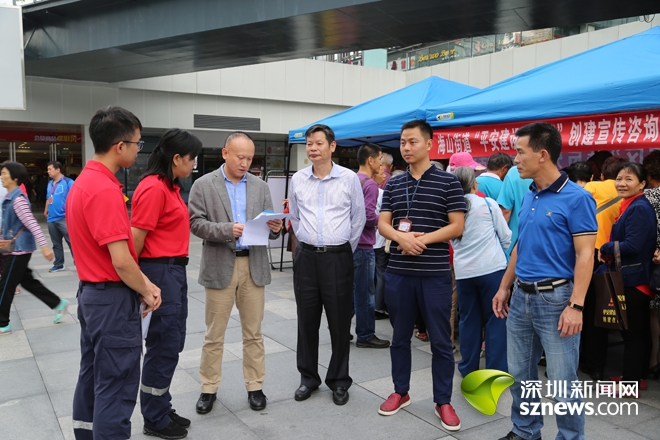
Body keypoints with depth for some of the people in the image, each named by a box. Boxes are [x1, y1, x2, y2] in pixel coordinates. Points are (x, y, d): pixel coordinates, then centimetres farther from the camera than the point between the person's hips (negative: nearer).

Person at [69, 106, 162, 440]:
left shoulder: (83, 181, 9)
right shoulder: (105, 190, -23)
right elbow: (121, 261, -25)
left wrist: (145, 283, 8)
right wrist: (145, 294, -9)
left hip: (90, 294, 10)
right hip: (113, 300, -10)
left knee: (92, 378, 21)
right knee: (116, 389, 0)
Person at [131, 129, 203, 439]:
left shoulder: (170, 187, 14)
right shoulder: (153, 188, -18)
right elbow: (136, 236, -18)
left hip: (174, 270, 10)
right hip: (159, 271, -10)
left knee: (173, 342, 17)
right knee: (163, 346, 1)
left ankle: (161, 410, 33)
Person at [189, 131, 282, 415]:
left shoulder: (260, 186, 10)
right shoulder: (203, 185, 1)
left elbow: (270, 226, 9)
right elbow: (195, 223, -6)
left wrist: (275, 229, -15)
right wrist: (226, 230, -20)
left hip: (254, 266, 3)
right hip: (220, 266, -2)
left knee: (253, 332, 9)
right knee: (214, 334, 7)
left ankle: (255, 386, 23)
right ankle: (209, 388, 22)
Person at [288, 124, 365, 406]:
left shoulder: (349, 178, -1)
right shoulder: (298, 179, 7)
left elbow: (359, 218, 7)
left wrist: (346, 250, 7)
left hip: (338, 257, -2)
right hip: (306, 257, 3)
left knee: (340, 322, 4)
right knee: (307, 321, 9)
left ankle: (339, 381, 20)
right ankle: (308, 378, 25)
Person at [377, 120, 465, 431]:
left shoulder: (448, 182, -2)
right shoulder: (393, 185, 10)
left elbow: (457, 226, -6)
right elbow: (383, 224, 5)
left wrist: (423, 239, -18)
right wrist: (401, 237, -16)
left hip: (435, 274, -3)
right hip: (398, 273, 4)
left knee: (440, 341, 5)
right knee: (400, 337, 14)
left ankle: (443, 401, 21)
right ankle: (400, 392, 31)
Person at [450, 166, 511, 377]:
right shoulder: (488, 204, -2)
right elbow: (505, 236, 4)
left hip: (462, 271, 3)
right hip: (492, 267, -3)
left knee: (468, 319, 12)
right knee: (496, 318, 5)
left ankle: (468, 369, 21)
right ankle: (496, 370, 8)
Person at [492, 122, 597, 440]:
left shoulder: (576, 198, -12)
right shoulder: (528, 198, 10)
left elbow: (585, 255, -16)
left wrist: (576, 306, -22)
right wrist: (504, 287, 17)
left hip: (555, 298, -7)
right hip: (521, 296, 7)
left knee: (563, 382, 2)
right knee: (519, 373, 16)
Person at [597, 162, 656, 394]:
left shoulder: (639, 209, -18)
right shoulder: (631, 206, 14)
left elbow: (633, 245, -24)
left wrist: (605, 249, -11)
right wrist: (609, 252, 5)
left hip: (633, 280, -10)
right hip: (634, 279, 10)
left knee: (632, 333, -1)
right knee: (640, 332, 18)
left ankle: (630, 384, 9)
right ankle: (637, 376, 30)